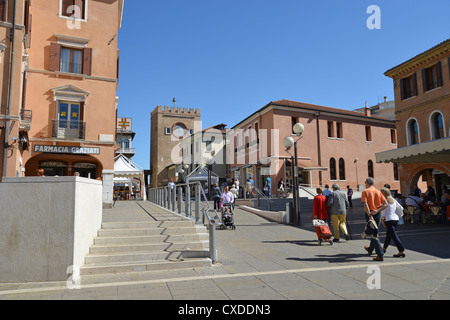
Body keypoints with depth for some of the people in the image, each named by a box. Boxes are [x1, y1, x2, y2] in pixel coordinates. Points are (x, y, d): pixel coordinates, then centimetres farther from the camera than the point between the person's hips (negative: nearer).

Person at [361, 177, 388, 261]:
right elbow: (386, 204, -1)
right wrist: (377, 210, -9)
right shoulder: (378, 192, 6)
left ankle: (380, 255, -5)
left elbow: (365, 204, -19)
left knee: (374, 234, -1)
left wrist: (370, 215, -23)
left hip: (370, 214, -5)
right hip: (378, 214, 5)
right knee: (375, 233, 21)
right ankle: (370, 249, 40)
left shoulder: (365, 192, -7)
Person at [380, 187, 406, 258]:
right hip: (396, 219, 8)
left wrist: (382, 220, -1)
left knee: (394, 236, -6)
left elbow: (383, 212, -10)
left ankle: (401, 251, -10)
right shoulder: (393, 200, 11)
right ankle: (384, 248, 36)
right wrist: (398, 215, 23)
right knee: (388, 235, 20)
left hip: (389, 220, -8)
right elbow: (401, 208, 14)